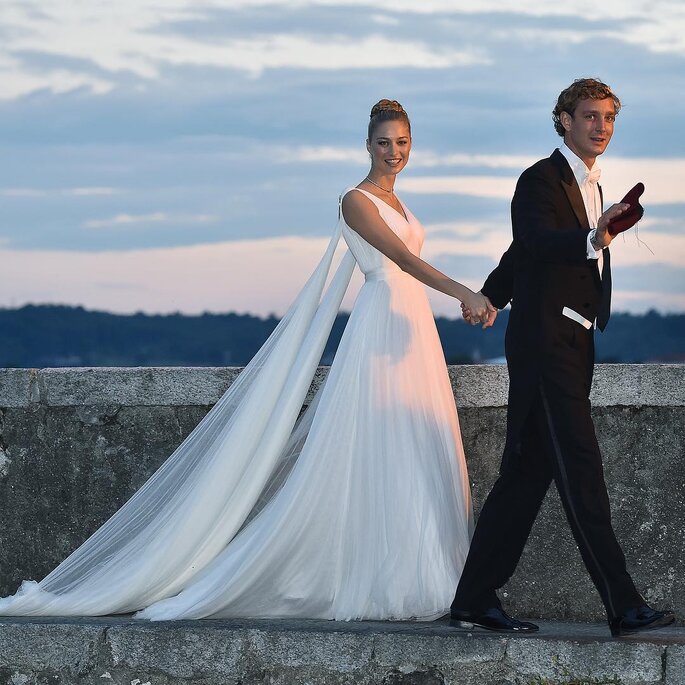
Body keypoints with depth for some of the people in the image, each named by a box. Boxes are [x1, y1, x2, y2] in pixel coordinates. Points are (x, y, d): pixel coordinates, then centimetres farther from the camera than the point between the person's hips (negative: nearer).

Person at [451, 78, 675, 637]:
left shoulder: (592, 188, 19)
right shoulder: (541, 181, -8)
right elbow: (539, 241, -29)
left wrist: (490, 298, 45)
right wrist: (594, 240, -47)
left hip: (573, 348, 9)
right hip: (545, 344, -9)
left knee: (528, 475, 8)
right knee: (582, 473, -12)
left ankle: (476, 599, 12)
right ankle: (623, 606, -16)